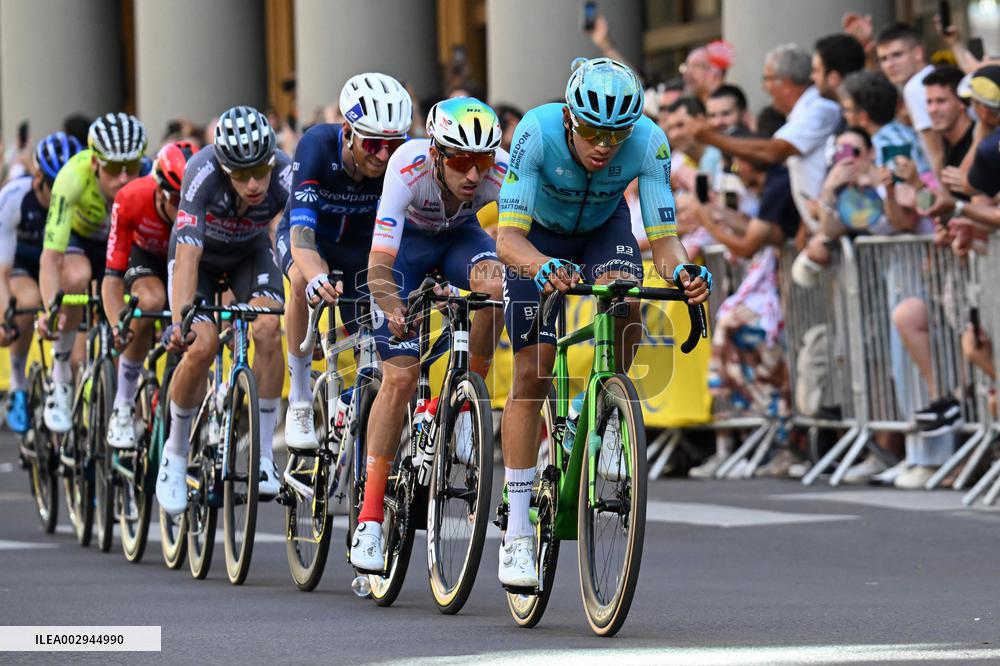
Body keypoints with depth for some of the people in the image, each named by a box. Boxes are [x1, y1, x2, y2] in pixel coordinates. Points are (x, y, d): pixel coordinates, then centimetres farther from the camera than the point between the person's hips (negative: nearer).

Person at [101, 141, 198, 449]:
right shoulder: (131, 200, -36)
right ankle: (123, 408, -22)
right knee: (150, 302, -34)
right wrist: (117, 324, -49)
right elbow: (112, 275, -34)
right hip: (146, 257, -1)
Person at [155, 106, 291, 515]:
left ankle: (263, 455, -12)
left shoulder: (285, 175, -34)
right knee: (200, 347, -20)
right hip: (200, 254, -1)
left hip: (251, 252, 2)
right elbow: (188, 254, -45)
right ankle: (176, 453, 3)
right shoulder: (203, 174, -38)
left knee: (267, 331, -24)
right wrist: (180, 320, -56)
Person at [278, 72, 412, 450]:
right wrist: (316, 278, -65)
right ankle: (300, 399, -22)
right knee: (305, 280, -36)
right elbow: (302, 230, -44)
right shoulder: (318, 146, -35)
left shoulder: (400, 161, -28)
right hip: (312, 236, -3)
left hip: (361, 245, 3)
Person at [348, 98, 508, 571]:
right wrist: (393, 307, -59)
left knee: (494, 282, -34)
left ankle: (464, 404, -14)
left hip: (461, 234, 2)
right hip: (409, 238, -2)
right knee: (400, 375, -14)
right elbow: (379, 266, -41)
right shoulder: (408, 169, -38)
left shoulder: (503, 173, -32)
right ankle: (369, 518, -8)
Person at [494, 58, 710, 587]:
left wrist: (681, 272, -53)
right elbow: (508, 237, -41)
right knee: (531, 374, -10)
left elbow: (663, 239, -30)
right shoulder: (539, 131, -37)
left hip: (603, 226, 1)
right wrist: (542, 268, -62)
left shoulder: (649, 142, -32)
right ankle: (517, 533, -3)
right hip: (538, 233, -1)